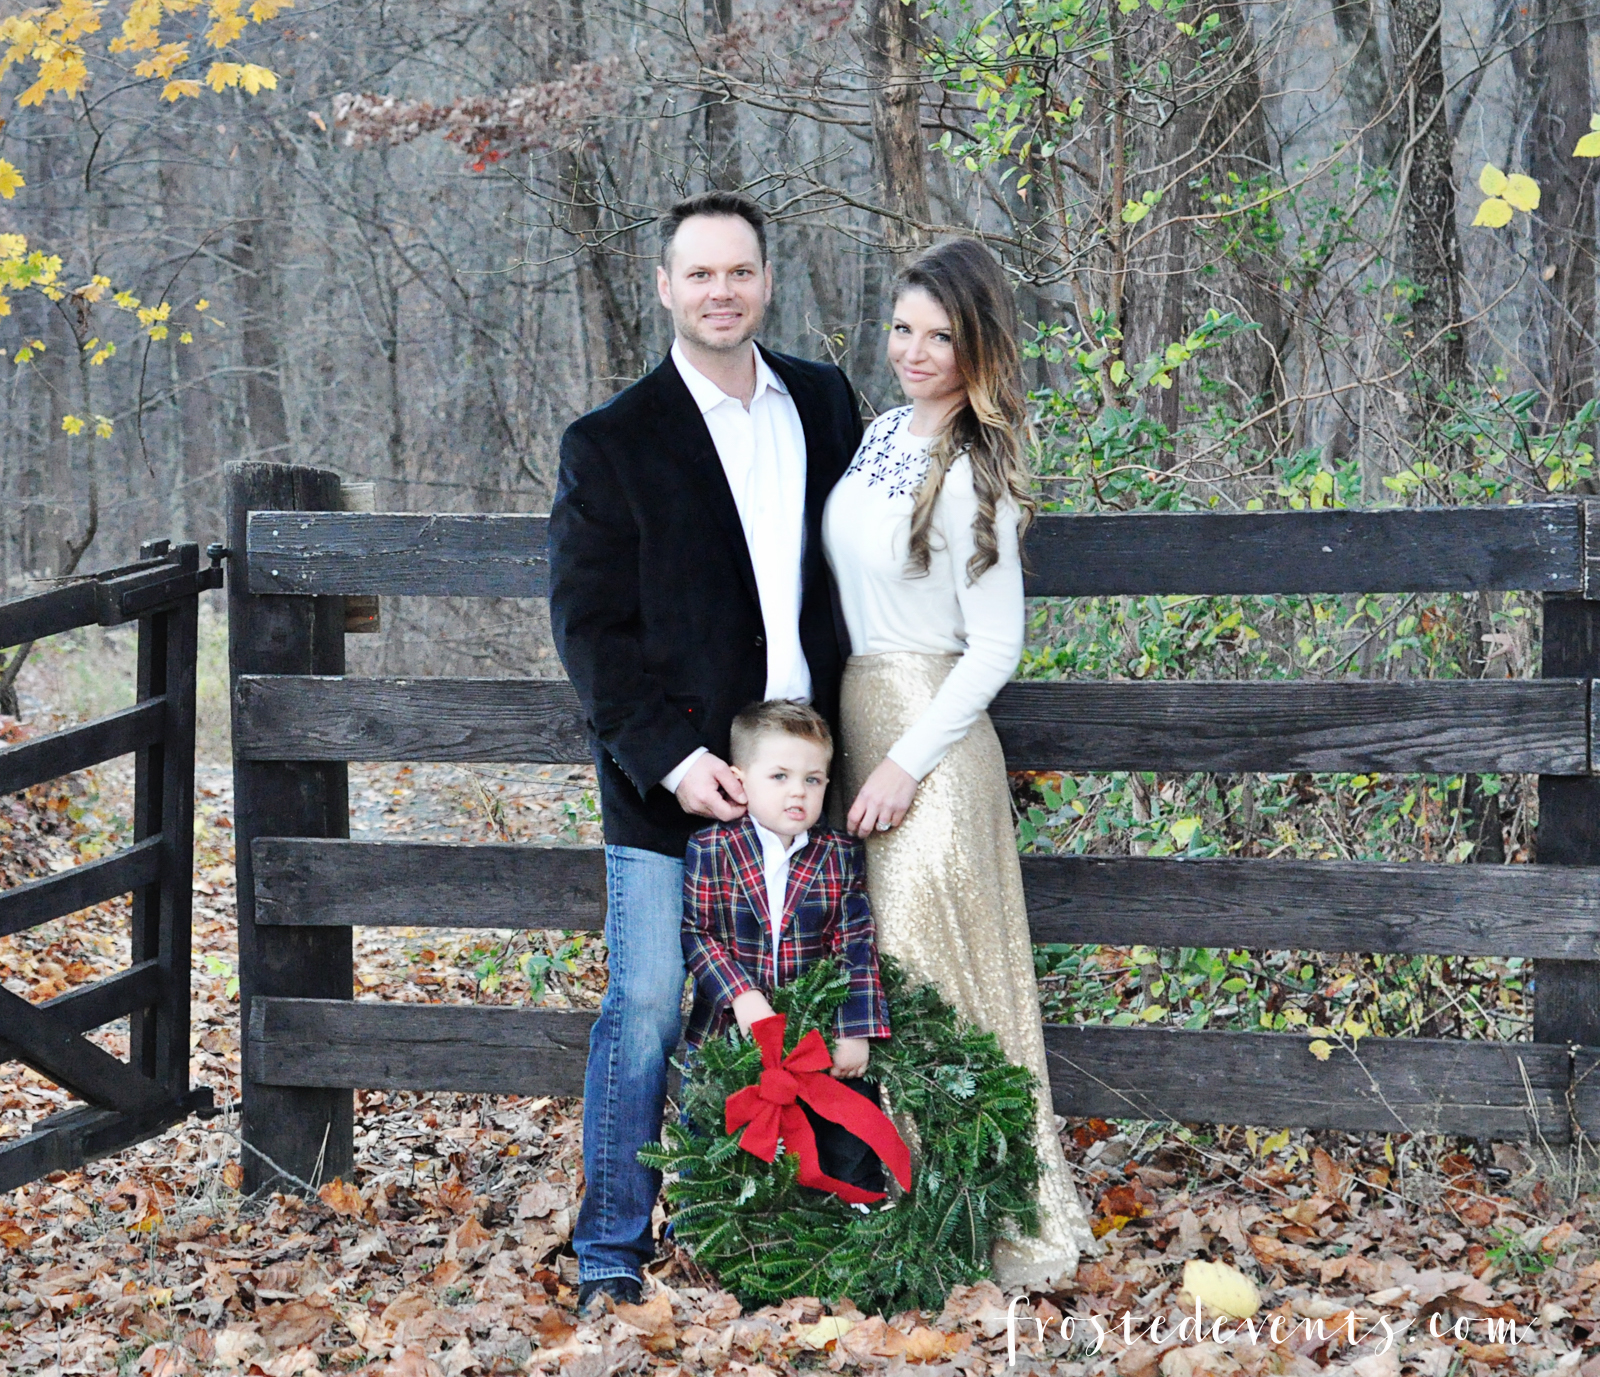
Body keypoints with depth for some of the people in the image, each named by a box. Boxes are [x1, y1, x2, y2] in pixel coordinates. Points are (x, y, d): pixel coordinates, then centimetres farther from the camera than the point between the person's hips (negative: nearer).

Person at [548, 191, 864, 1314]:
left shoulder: (825, 403, 9)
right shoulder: (612, 445, -5)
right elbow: (590, 626, -6)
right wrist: (667, 755, -16)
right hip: (672, 780, -4)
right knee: (648, 1010, -2)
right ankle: (613, 1252, 10)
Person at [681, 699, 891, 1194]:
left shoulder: (842, 855, 0)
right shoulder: (710, 850, -5)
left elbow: (857, 946, -2)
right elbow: (695, 933, -5)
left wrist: (856, 1032, -9)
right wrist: (741, 995, -18)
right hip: (731, 1034, -1)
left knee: (850, 1158, 5)